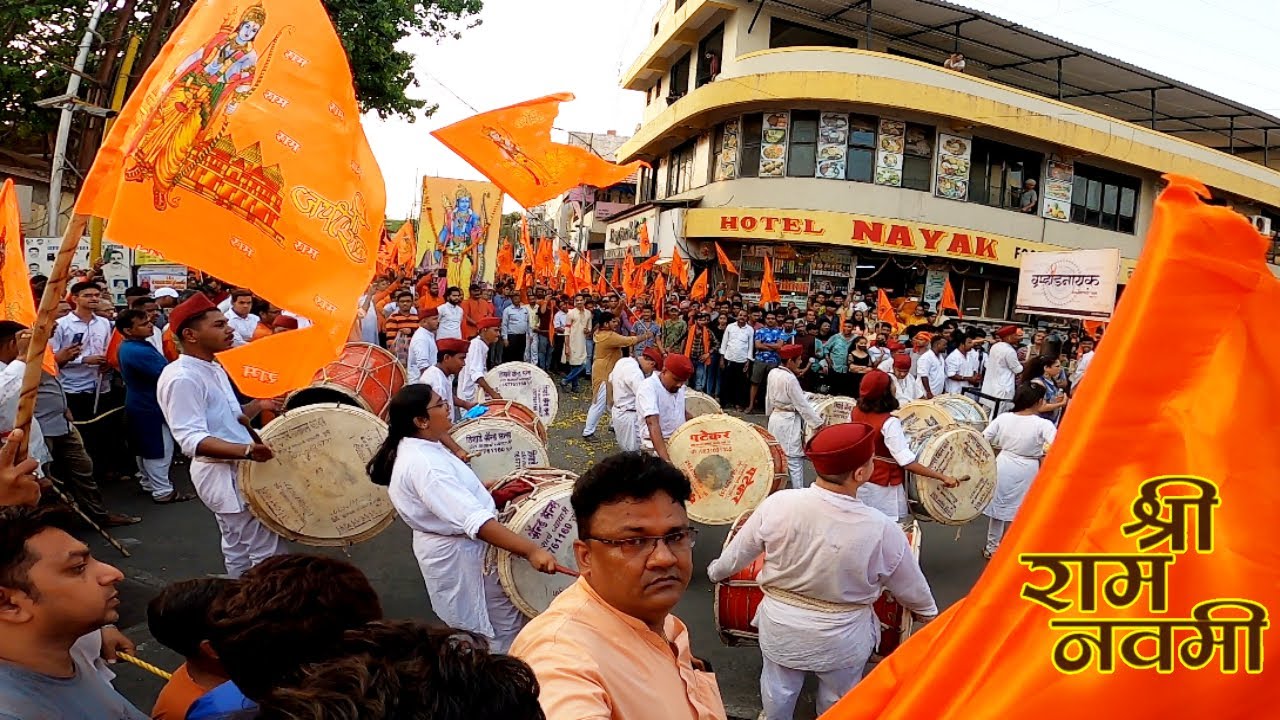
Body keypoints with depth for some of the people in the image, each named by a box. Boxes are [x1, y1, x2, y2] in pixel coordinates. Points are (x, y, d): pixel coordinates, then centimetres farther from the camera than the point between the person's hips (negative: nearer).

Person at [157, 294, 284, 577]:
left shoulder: (213, 367, 11)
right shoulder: (182, 378, -21)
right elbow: (192, 440, -29)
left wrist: (258, 404, 1)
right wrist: (245, 451, -42)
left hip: (237, 469, 10)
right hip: (224, 474, -10)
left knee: (239, 550, 19)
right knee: (269, 554, -6)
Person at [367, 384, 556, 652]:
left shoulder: (418, 447, -1)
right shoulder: (423, 465, -33)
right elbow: (475, 521, -41)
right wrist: (531, 550, -44)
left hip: (452, 546, 10)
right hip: (458, 555, -10)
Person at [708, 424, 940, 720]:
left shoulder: (777, 504, -22)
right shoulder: (882, 529, -25)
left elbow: (738, 552, -5)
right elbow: (911, 587, -7)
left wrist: (716, 571, 17)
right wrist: (929, 613, 16)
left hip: (780, 625, 2)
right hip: (843, 637, -1)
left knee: (778, 688, 28)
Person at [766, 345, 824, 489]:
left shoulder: (772, 373, 2)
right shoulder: (790, 379, -21)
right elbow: (802, 405, -18)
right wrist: (819, 422, -12)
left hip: (775, 418, 9)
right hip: (789, 421, -8)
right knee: (795, 461, -3)